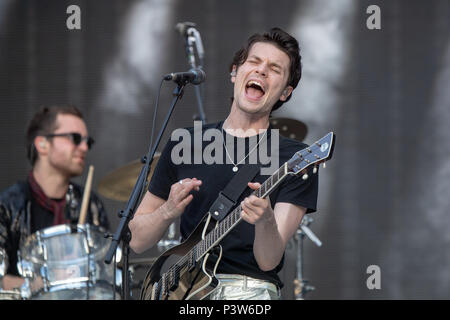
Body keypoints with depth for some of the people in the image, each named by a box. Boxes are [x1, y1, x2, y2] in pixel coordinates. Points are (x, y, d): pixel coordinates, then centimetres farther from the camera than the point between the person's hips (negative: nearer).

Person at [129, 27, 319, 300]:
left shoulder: (296, 159, 3)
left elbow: (268, 261, -6)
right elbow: (137, 241, 15)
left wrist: (266, 221, -27)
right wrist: (169, 211, -4)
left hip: (251, 290, -2)